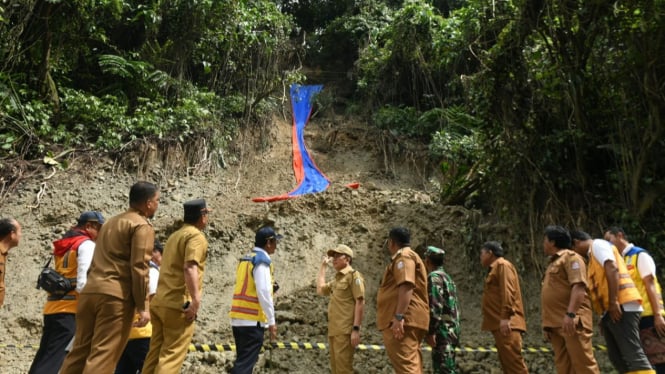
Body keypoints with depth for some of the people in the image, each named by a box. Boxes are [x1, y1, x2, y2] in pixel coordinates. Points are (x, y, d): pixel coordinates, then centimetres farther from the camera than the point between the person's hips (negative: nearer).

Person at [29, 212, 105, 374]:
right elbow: (83, 283, -17)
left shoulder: (63, 245, 21)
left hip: (53, 307, 9)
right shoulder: (86, 245, -7)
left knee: (43, 359, 12)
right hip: (70, 310, -9)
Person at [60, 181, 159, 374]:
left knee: (80, 350, 13)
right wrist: (142, 306, -11)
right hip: (116, 296, -8)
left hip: (90, 291, 8)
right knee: (103, 355, -5)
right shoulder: (143, 226, -5)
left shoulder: (111, 221, 23)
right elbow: (139, 268, -13)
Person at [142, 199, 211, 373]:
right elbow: (190, 268, -23)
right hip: (179, 304, -8)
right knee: (172, 356, -5)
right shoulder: (197, 236, -9)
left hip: (159, 302, 9)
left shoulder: (174, 235, 19)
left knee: (155, 353, 13)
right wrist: (196, 301, -25)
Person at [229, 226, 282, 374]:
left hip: (238, 318, 9)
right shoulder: (262, 260, -11)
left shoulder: (246, 259, 15)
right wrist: (271, 321, -13)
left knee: (243, 361, 16)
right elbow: (263, 292, -18)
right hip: (252, 320, -8)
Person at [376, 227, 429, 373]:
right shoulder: (408, 256, 27)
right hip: (408, 320, 11)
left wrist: (399, 316, -27)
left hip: (404, 321, -11)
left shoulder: (403, 256, -5)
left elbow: (406, 286, -20)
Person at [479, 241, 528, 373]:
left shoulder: (503, 265, -4)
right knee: (507, 363, 8)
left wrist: (505, 317, -23)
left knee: (513, 362, -13)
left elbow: (508, 292, -16)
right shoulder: (495, 268, 25)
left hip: (506, 324, -10)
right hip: (500, 325, 10)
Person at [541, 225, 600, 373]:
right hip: (557, 323, 9)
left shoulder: (571, 257, -2)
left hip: (572, 321, -9)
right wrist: (547, 323, 19)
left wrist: (570, 314, -25)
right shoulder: (553, 263, 24)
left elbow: (578, 286, -16)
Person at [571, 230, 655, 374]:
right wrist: (604, 318, 19)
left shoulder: (598, 244, 0)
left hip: (621, 306, -10)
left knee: (633, 354, -14)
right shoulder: (593, 255, 28)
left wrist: (613, 302, -22)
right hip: (610, 311, 10)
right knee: (616, 356, 7)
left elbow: (612, 269, -16)